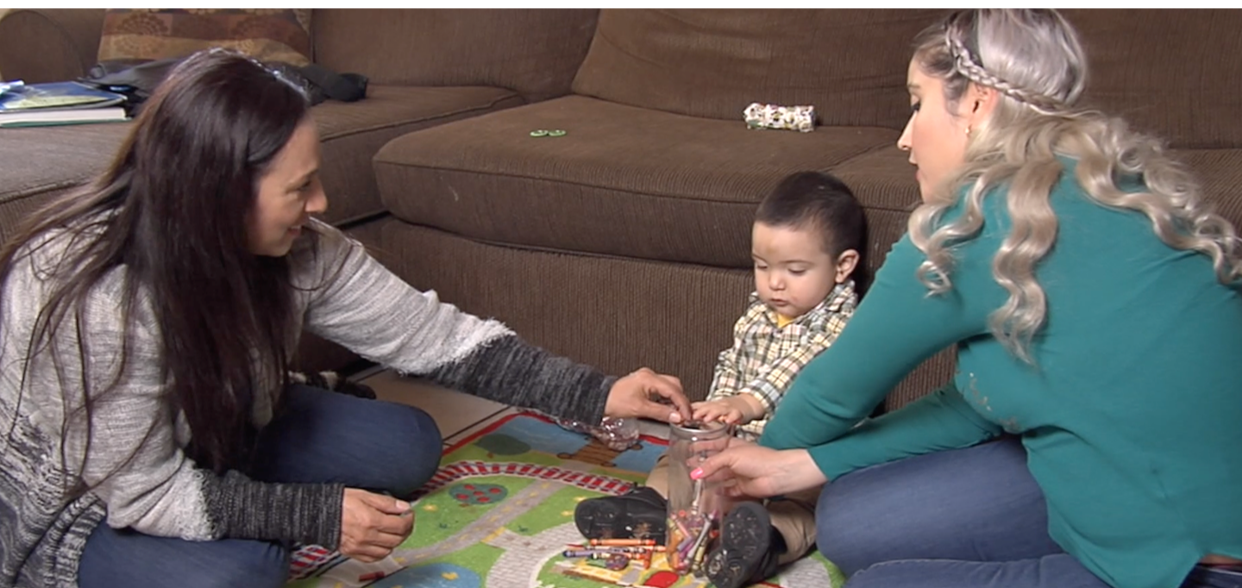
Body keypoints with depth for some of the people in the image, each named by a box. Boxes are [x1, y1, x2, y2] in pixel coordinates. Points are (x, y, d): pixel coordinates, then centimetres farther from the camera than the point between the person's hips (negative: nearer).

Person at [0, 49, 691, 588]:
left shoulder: (297, 249, -18)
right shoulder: (89, 297, -37)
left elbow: (432, 334, -14)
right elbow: (146, 492, -29)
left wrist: (597, 393, -16)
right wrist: (317, 515, -30)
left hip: (215, 439, 6)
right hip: (76, 500, -6)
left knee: (407, 446, -3)